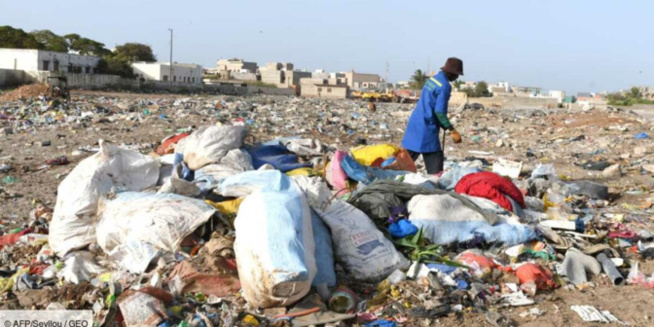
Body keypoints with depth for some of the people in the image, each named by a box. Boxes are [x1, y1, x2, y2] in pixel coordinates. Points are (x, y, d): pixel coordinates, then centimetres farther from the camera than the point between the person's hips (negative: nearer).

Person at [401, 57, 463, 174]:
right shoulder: (445, 86, -14)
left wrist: (446, 126, 20)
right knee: (435, 161, -2)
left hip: (414, 124, 8)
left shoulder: (432, 79, 11)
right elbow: (439, 111, -19)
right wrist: (452, 130, -14)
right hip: (427, 129, -8)